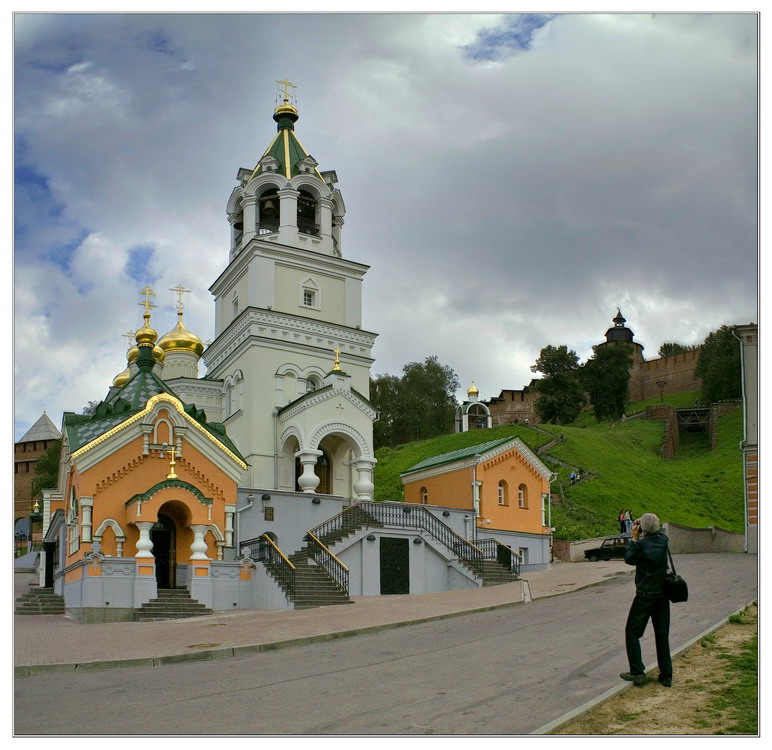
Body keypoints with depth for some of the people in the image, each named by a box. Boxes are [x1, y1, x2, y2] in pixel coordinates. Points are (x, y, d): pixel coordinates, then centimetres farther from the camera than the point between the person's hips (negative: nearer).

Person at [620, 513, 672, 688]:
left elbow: (629, 558, -1)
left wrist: (634, 538, 1)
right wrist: (640, 537, 8)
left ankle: (637, 672, 2)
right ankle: (666, 675, 13)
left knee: (632, 632, 7)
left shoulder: (641, 544, -17)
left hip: (645, 595, -5)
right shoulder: (663, 541, -2)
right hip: (662, 594, 5)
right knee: (662, 634, 11)